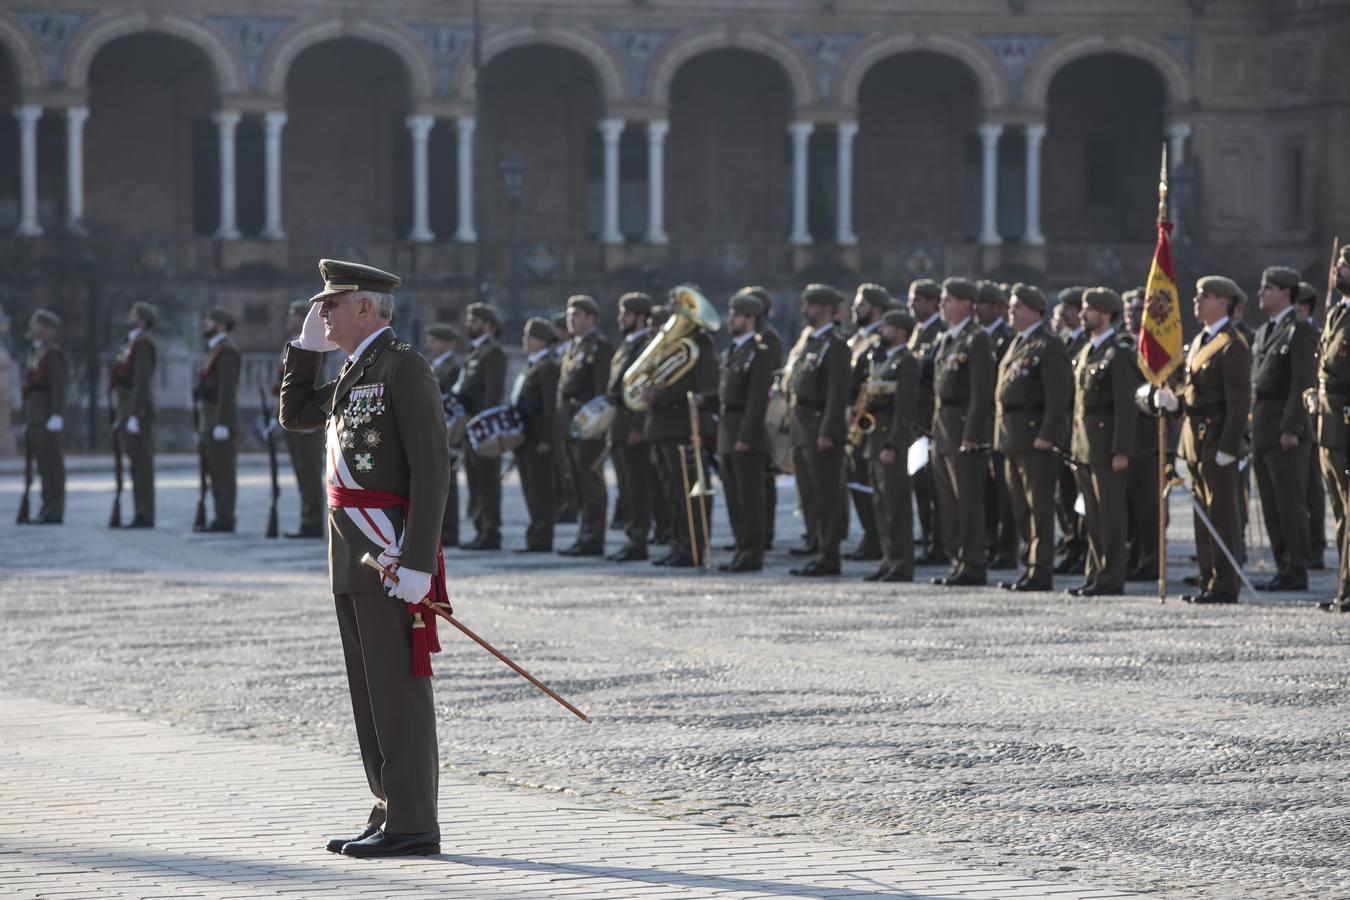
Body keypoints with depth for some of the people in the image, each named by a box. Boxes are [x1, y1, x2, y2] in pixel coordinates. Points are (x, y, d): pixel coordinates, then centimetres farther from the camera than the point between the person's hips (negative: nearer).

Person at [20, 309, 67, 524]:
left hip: (49, 417, -10)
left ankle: (54, 512, -10)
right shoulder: (36, 354, 19)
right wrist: (27, 421, 20)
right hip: (36, 420, 10)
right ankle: (48, 511, 10)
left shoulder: (54, 354, -11)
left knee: (52, 465, -9)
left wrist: (56, 417, -24)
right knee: (44, 466, 8)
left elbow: (59, 387, -18)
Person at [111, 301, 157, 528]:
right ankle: (141, 515, 11)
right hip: (127, 412, 10)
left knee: (141, 464, -8)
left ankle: (145, 517, -7)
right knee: (135, 464, 9)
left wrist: (133, 417, -25)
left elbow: (142, 382, -21)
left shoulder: (143, 344, -14)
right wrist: (120, 416, 22)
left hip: (138, 411, -10)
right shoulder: (131, 344, 18)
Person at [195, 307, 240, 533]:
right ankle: (221, 520, 10)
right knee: (215, 472, 8)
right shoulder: (215, 352, 21)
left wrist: (221, 425, -24)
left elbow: (228, 389, -20)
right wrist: (204, 428, 22)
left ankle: (225, 520, -8)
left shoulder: (227, 350, -12)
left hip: (222, 421, -10)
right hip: (211, 422, 10)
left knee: (223, 472, -9)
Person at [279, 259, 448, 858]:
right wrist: (306, 345, 17)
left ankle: (411, 824, -3)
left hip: (390, 555, -10)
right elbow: (294, 417, 29)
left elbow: (432, 468, -17)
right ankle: (391, 811, 18)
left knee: (399, 689, -6)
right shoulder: (354, 373, 17)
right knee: (370, 691, 12)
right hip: (351, 557, 10)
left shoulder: (404, 368, -12)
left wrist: (417, 563, -23)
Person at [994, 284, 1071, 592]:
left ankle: (1041, 572, -4)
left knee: (1039, 507, -6)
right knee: (1020, 507, 13)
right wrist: (1002, 433, 15)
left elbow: (1059, 396, -16)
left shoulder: (1048, 346, -10)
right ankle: (1030, 566, 20)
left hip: (1036, 437, -9)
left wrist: (1046, 436, -22)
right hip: (1012, 438, 9)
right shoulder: (1017, 343, 18)